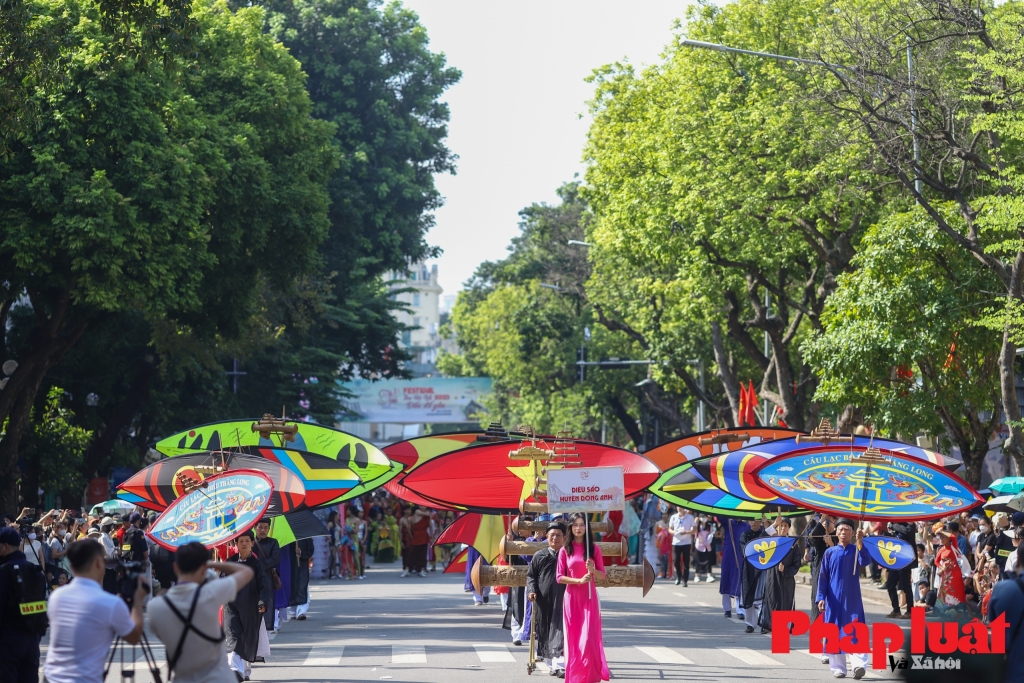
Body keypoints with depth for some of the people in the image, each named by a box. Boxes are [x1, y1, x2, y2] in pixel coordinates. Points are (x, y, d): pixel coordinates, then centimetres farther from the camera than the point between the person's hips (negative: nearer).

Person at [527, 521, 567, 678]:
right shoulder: (539, 556, 9)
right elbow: (530, 575, 11)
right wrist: (531, 590, -5)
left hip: (562, 600, -2)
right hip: (543, 601, 2)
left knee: (559, 632, -10)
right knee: (544, 632, 7)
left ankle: (559, 665, -14)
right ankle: (551, 663, 19)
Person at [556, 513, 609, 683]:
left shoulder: (594, 548, 4)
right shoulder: (565, 550, 3)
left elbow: (602, 576, 5)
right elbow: (559, 577, -1)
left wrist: (593, 570, -16)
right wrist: (579, 580, -14)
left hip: (589, 597, 0)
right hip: (572, 597, 0)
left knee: (589, 637, -7)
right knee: (573, 637, 2)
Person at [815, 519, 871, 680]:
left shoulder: (856, 550, 5)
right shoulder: (830, 552, 6)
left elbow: (865, 562, -18)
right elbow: (823, 577, 5)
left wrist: (860, 542, -30)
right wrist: (821, 597, -4)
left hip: (852, 599, -1)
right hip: (834, 600, 1)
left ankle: (859, 665, -21)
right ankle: (838, 667, 7)